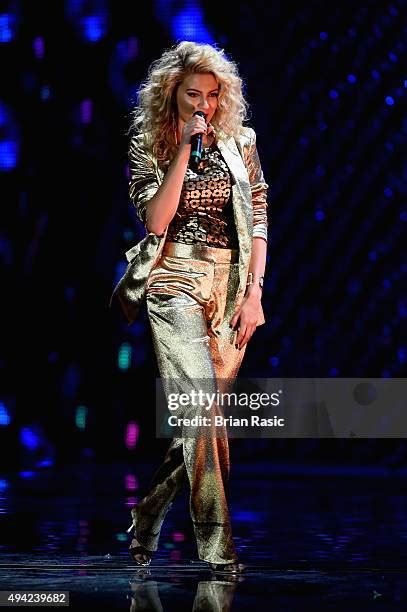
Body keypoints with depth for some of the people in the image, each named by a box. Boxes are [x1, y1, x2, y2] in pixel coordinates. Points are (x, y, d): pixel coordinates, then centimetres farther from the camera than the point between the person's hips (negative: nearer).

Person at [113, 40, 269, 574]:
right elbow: (156, 220, -10)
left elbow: (258, 223, 9)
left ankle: (148, 520, 21)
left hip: (231, 288, 3)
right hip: (175, 285, -3)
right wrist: (184, 151, -12)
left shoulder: (239, 142, 10)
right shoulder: (150, 148, 5)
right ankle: (217, 545, -17)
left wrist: (254, 292, -1)